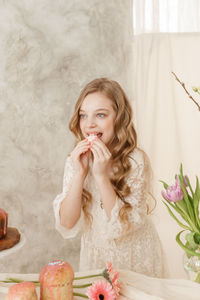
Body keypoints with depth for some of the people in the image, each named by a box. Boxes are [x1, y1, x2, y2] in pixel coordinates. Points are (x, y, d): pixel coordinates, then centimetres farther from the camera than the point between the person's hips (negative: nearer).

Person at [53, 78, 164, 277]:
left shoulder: (136, 161, -21)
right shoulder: (74, 161, -10)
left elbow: (123, 226, -23)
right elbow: (67, 224, -15)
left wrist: (102, 175, -30)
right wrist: (79, 174, -25)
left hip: (135, 259, -3)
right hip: (95, 256, 3)